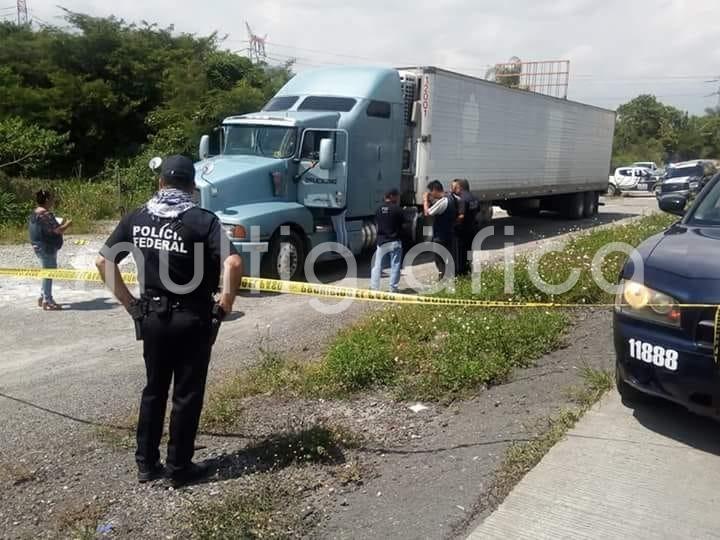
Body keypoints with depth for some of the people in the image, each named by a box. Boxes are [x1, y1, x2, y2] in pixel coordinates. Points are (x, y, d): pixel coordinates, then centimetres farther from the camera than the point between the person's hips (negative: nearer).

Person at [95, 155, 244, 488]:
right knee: (187, 395, 8)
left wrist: (129, 303, 9)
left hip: (151, 317, 4)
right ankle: (180, 468, 19)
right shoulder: (203, 220, -13)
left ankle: (146, 464, 28)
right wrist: (224, 306, -12)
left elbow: (104, 262, 5)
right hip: (192, 320, -4)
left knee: (154, 389, 18)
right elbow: (233, 264, -25)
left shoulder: (136, 219, 2)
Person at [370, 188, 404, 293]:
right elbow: (402, 224, -3)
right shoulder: (397, 209, -9)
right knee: (395, 266, 5)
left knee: (377, 266, 10)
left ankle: (374, 287, 10)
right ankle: (393, 288, 6)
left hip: (382, 241, 4)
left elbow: (376, 223, 10)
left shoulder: (379, 209, 3)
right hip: (394, 242, -3)